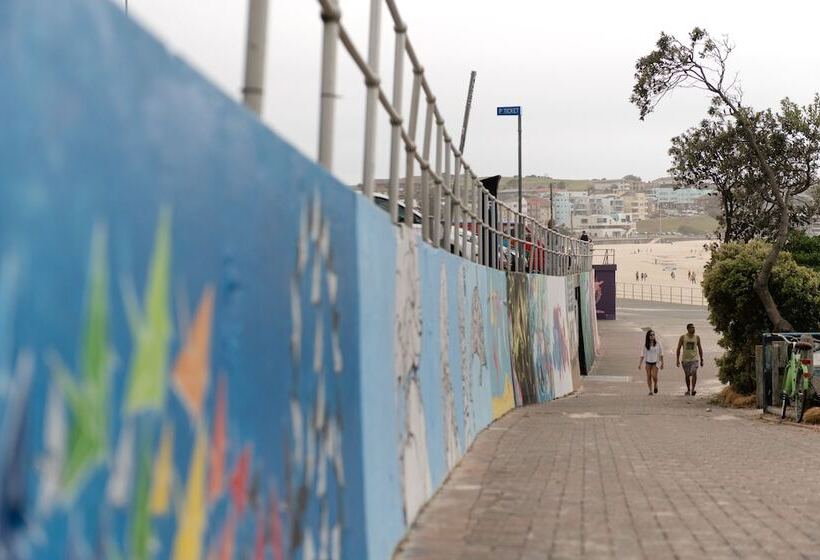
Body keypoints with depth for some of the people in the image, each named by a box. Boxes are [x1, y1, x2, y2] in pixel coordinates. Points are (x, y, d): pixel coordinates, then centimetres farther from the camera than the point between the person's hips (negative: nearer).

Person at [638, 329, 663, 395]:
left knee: (654, 375, -14)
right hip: (648, 362, 2)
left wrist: (662, 363, 4)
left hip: (655, 362, -2)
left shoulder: (657, 343, -3)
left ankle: (655, 385, 17)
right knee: (648, 376, 0)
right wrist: (640, 364, 0)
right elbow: (643, 354, 4)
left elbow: (661, 353, 4)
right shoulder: (645, 344, 0)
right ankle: (650, 391, 10)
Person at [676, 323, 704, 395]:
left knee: (694, 373, -19)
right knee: (687, 375, 9)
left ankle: (693, 389, -24)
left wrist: (701, 359, 10)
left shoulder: (697, 337, 4)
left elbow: (700, 349, 12)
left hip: (694, 359, 0)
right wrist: (677, 360, -4)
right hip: (685, 359, 0)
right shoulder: (683, 337, -1)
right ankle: (688, 390, 26)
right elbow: (678, 349, 2)